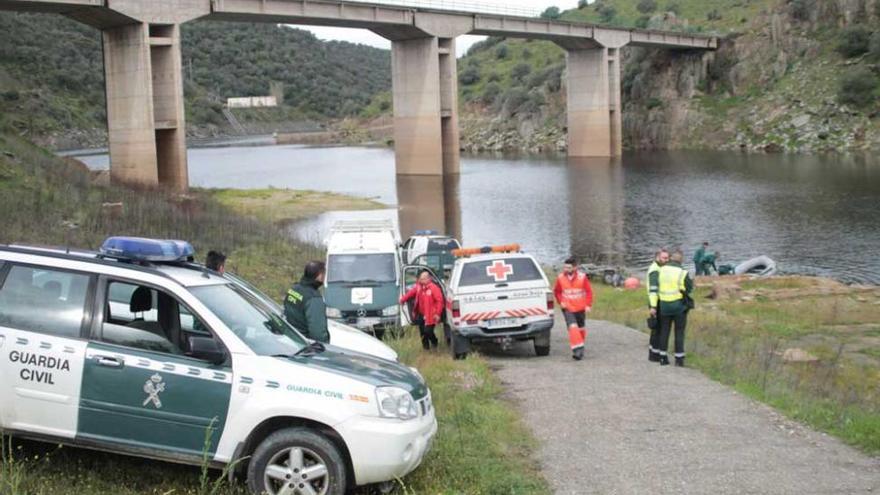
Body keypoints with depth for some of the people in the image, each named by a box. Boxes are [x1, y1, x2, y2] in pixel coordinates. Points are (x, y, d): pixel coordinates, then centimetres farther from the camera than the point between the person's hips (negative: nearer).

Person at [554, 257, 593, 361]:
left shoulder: (582, 277, -10)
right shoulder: (560, 278, -6)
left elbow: (589, 291, -3)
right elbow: (557, 291, 9)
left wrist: (588, 305, -10)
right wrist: (560, 301, -5)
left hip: (580, 308, 1)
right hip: (567, 309, -1)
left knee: (581, 328, 15)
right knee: (572, 327, -19)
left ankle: (581, 347, 37)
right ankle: (577, 349, -21)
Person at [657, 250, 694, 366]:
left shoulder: (662, 270, -3)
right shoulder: (683, 273, -15)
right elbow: (690, 289, -4)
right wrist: (691, 282, 16)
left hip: (664, 305, 3)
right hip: (679, 305, -3)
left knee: (664, 331, 12)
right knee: (679, 332, 5)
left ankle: (663, 357, 13)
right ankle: (679, 359, 5)